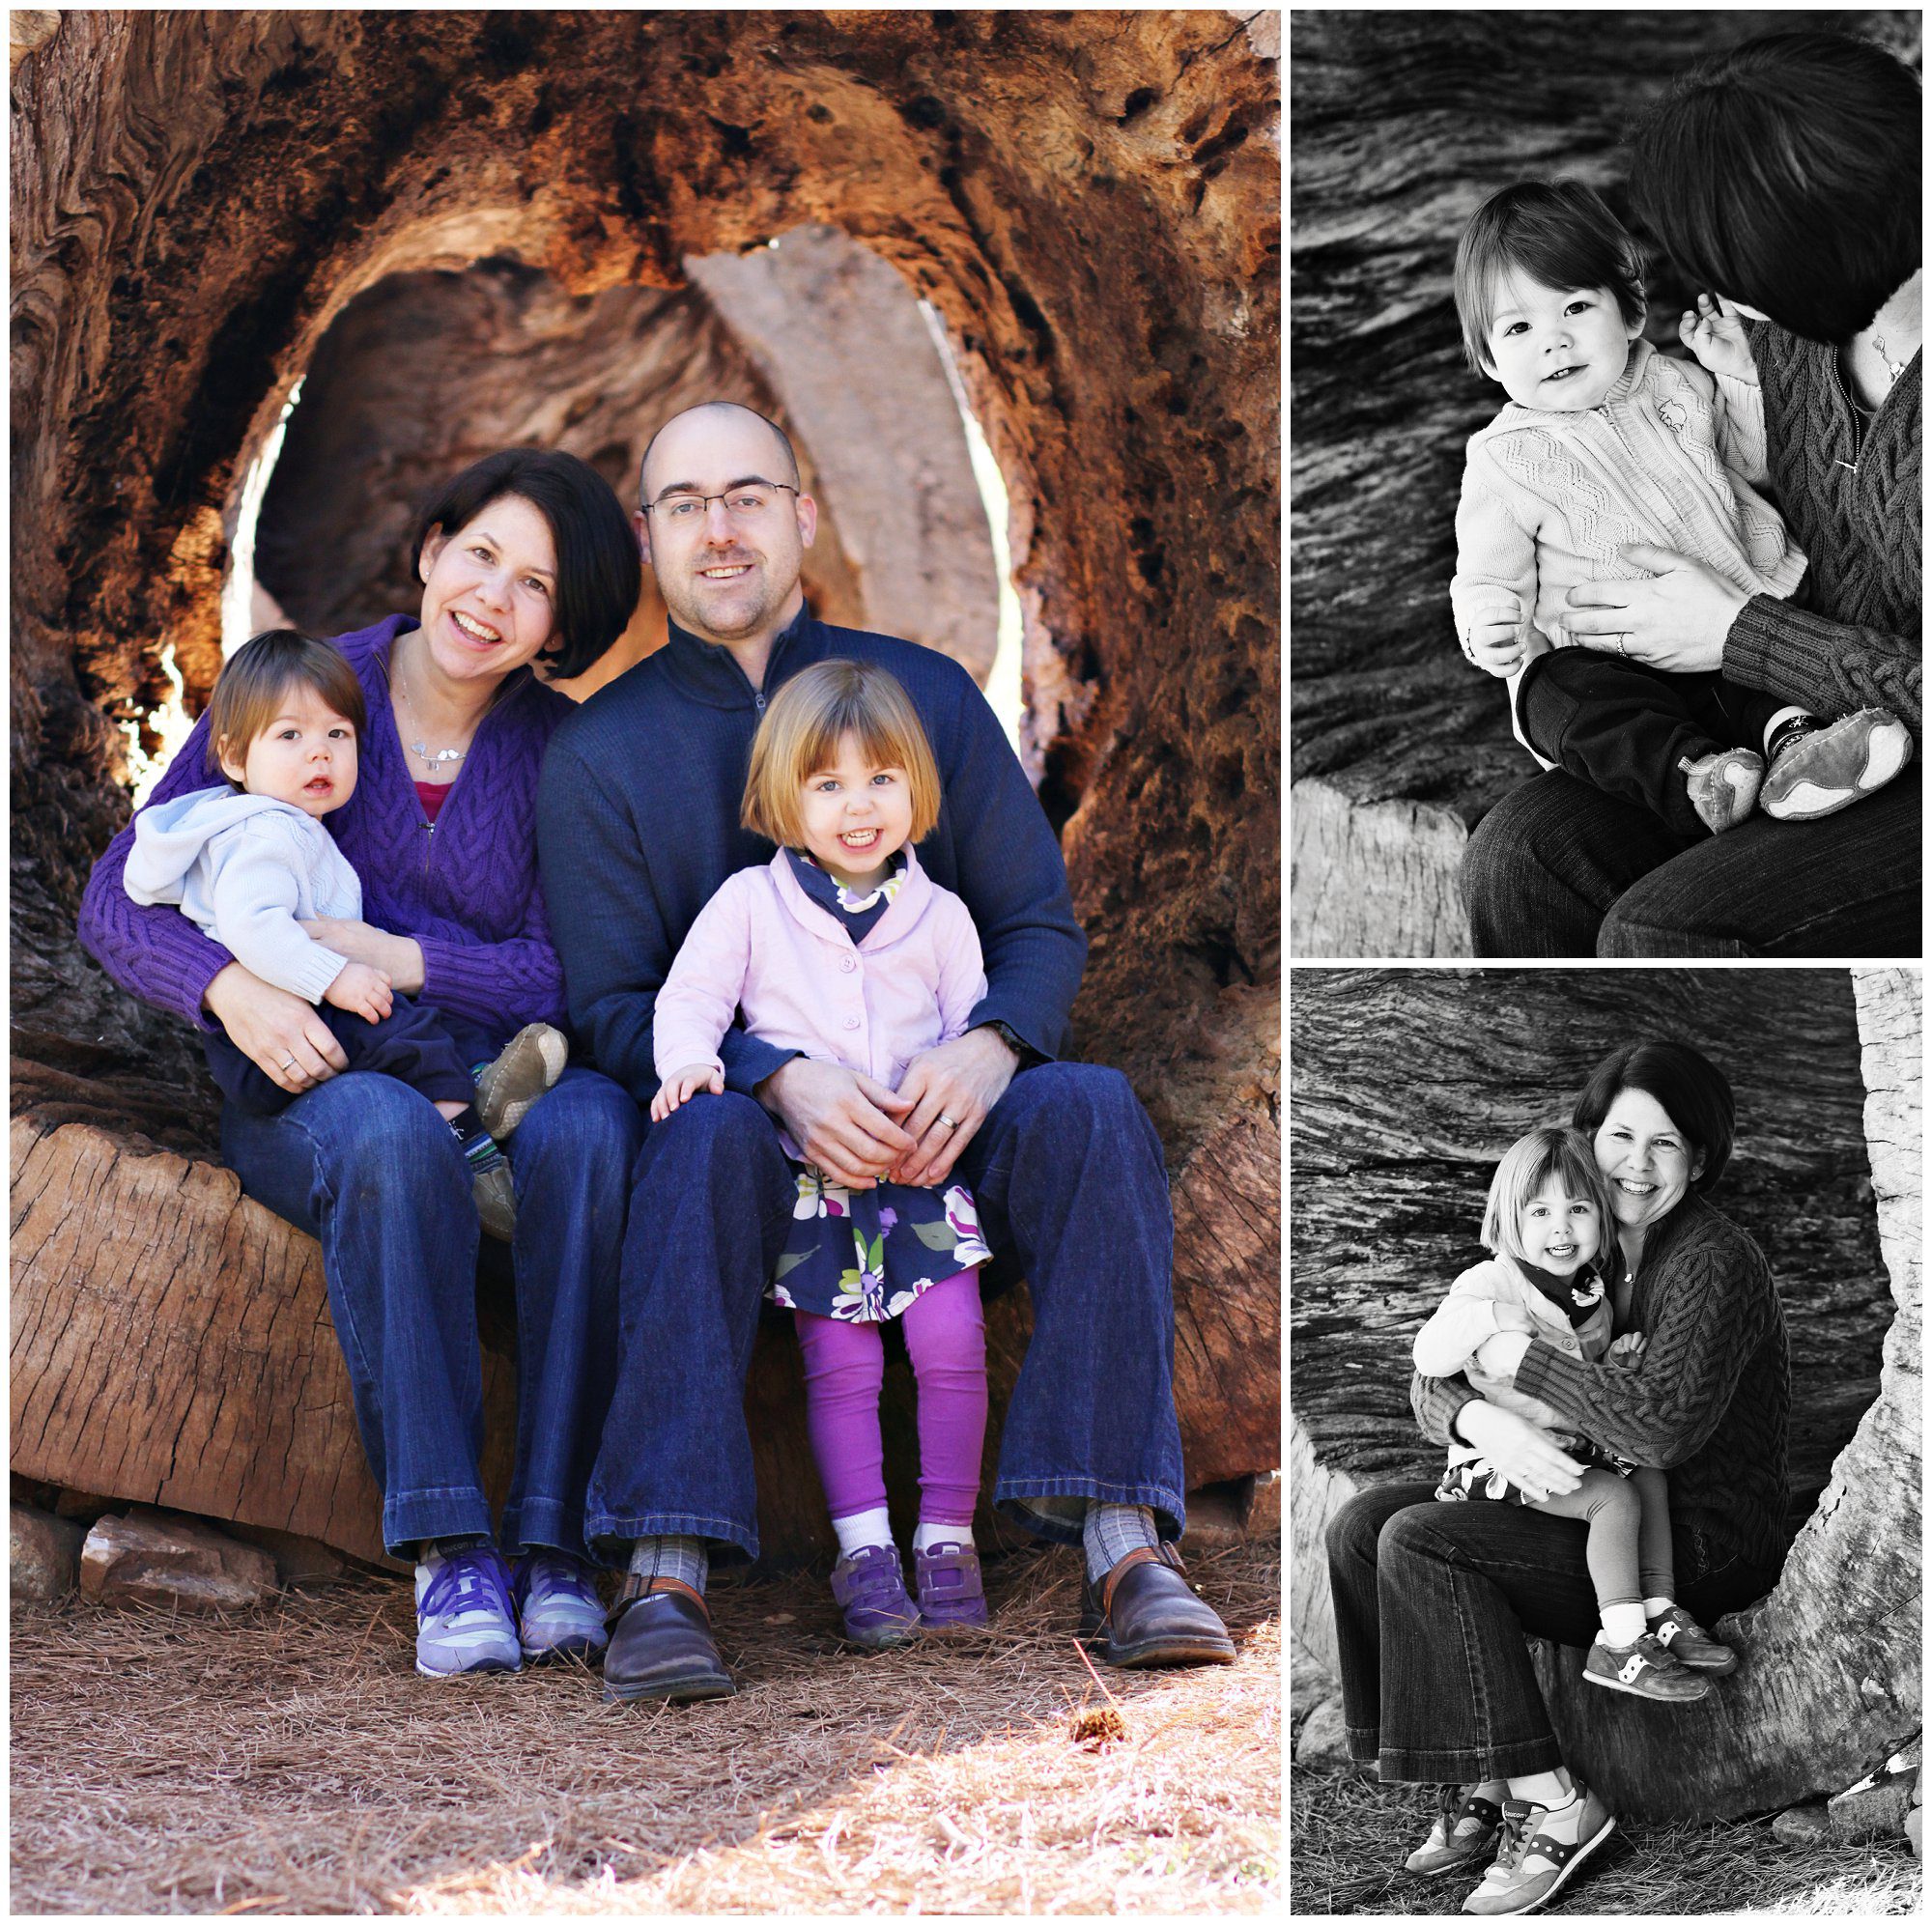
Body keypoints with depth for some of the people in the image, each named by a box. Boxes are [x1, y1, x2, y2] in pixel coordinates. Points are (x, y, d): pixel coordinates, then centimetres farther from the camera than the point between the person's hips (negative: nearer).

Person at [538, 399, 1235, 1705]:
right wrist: (784, 1082, -25)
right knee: (711, 1134, -37)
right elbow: (614, 1007, -4)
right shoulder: (599, 753, 4)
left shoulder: (927, 693, 9)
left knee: (1091, 1111, -29)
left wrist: (987, 1051, -19)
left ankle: (1124, 1549, -35)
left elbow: (1041, 924, 6)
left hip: (940, 1114, 2)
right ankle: (667, 1577, -43)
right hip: (745, 1108, -2)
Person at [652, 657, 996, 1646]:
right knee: (840, 1361, -8)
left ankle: (946, 1536, 3)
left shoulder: (939, 915, 10)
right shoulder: (749, 903, 5)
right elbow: (690, 998, 2)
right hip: (807, 1171, -1)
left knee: (951, 1342, -9)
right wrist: (689, 1063, -18)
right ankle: (863, 1547, -2)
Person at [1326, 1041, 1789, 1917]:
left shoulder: (1717, 1263, -16)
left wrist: (1524, 1359, -20)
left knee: (1419, 1542, -22)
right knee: (1361, 1525, -4)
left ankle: (1551, 1804, -18)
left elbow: (1666, 1422, -31)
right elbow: (1434, 1383, 5)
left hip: (1706, 1542, -9)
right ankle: (1479, 1781, -4)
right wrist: (1482, 1419, -20)